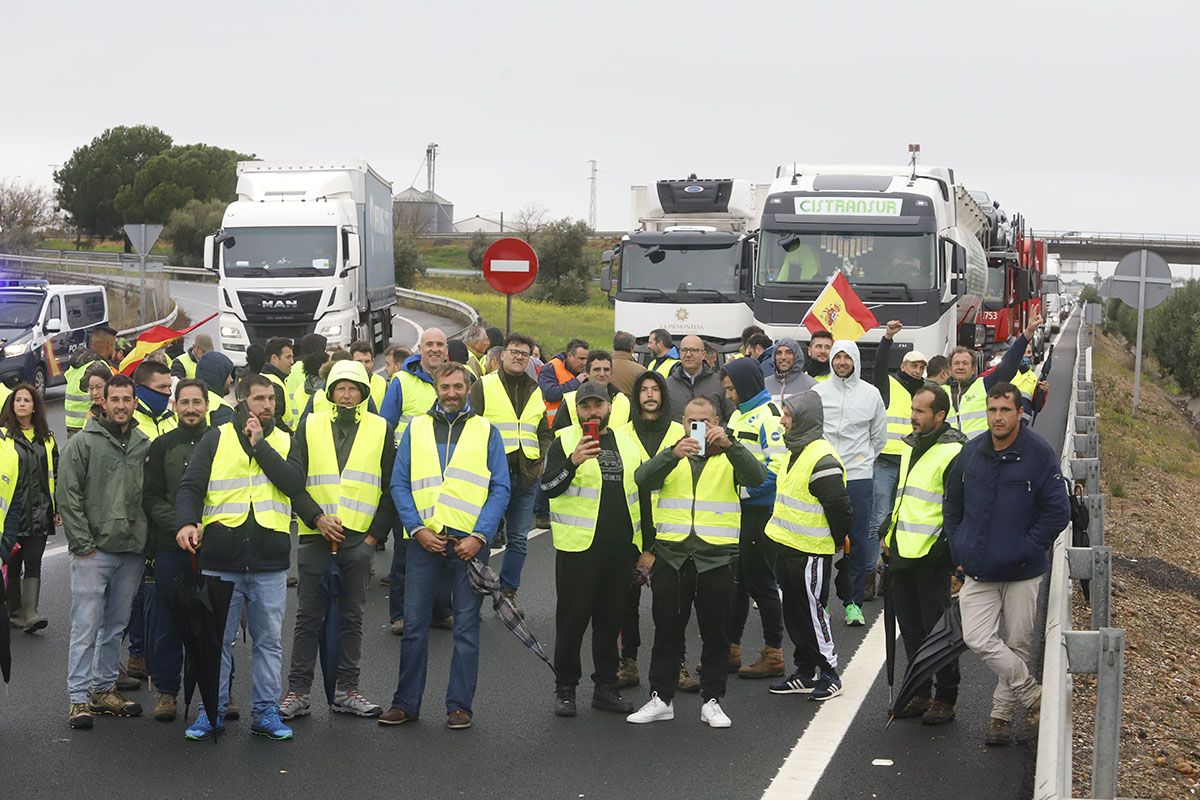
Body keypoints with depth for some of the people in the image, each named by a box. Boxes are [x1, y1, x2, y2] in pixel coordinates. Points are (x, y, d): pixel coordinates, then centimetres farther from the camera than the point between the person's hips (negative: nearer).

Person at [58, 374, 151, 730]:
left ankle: (104, 689, 23)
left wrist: (146, 539, 6)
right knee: (86, 626, -4)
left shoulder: (145, 445, 9)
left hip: (132, 552, 5)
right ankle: (79, 698, 1)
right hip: (94, 551, -4)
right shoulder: (84, 443, -3)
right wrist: (82, 543, -11)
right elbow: (67, 496, -6)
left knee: (116, 625, 12)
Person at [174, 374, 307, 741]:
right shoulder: (217, 438, 6)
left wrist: (260, 444, -9)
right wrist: (187, 522, -18)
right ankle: (212, 711, 15)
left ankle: (266, 710, 16)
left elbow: (295, 484, -8)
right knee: (217, 639, 5)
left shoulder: (285, 442, 10)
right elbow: (190, 486, 0)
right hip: (220, 559, -1)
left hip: (269, 561, 1)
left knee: (269, 640, 6)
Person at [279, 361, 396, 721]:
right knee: (309, 616, 3)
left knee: (352, 616, 7)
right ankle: (298, 691, 9)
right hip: (315, 537, -1)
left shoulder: (380, 429, 7)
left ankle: (347, 690, 15)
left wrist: (376, 533, -1)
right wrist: (317, 517, -10)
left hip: (360, 539, 1)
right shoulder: (310, 426, 6)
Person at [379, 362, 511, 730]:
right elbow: (399, 484, 7)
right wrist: (418, 528, -7)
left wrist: (479, 536, -9)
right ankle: (405, 703, 12)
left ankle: (459, 706, 11)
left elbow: (500, 489, 2)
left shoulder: (486, 431, 7)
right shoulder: (416, 429, 10)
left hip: (470, 543, -1)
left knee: (466, 627, 3)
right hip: (425, 540, 1)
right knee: (414, 625, 3)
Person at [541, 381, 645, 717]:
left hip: (620, 547, 4)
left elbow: (642, 493, 18)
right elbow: (548, 487, -13)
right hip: (578, 547, -4)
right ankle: (565, 689, 9)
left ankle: (606, 686, 19)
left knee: (611, 619, 10)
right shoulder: (564, 442, -1)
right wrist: (573, 462, -31)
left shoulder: (627, 441, 12)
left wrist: (646, 546, 15)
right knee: (572, 619, 1)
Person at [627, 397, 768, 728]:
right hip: (671, 555, 1)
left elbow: (757, 477, -12)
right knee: (667, 631, 7)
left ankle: (712, 701, 14)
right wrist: (673, 454, -24)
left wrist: (730, 445, -25)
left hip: (717, 557, -1)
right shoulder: (670, 455, 11)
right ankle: (661, 698, 15)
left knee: (716, 634, 5)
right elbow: (643, 480, -8)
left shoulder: (730, 457, 8)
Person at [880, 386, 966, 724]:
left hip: (931, 557, -8)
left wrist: (945, 549, -18)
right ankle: (920, 693, 22)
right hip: (903, 554, 8)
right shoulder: (910, 447, 15)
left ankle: (946, 699, 8)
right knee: (910, 626, 12)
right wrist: (887, 530, 18)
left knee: (937, 627, -1)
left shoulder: (953, 453, -12)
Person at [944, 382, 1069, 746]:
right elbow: (952, 507, 15)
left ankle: (1002, 712, 23)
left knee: (1018, 644, 7)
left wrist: (1026, 549, -12)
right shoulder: (970, 453, 3)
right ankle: (1033, 696, 5)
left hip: (1023, 572, -3)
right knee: (978, 640, -9)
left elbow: (1058, 511, -8)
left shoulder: (1039, 454, -9)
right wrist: (960, 552, 7)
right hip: (978, 572, 3)